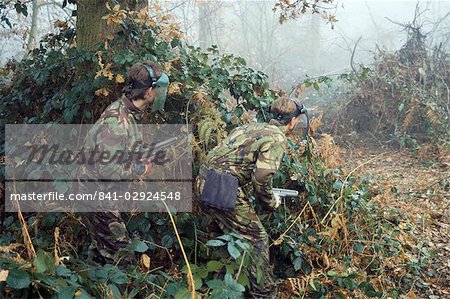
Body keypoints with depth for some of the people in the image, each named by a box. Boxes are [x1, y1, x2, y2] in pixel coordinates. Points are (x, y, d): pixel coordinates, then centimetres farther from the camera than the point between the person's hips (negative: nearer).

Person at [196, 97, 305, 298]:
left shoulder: (255, 126, 20)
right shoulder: (278, 138, -5)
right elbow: (262, 176, -19)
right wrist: (270, 201, 0)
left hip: (204, 181, 9)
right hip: (223, 189, -9)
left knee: (233, 233, 25)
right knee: (257, 238, 6)